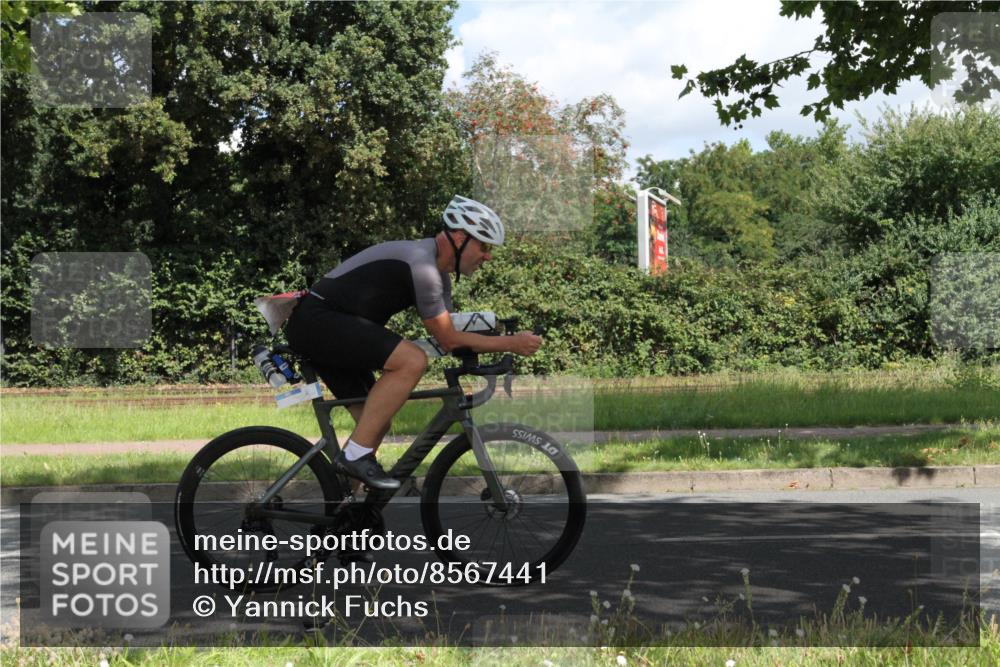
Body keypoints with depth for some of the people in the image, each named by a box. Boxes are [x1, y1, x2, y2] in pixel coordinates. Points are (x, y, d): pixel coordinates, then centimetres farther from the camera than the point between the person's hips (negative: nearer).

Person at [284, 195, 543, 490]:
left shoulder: (437, 271, 13)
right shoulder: (421, 265, -20)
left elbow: (451, 335, 14)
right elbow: (448, 340, -16)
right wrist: (512, 343, -12)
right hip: (317, 319, -11)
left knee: (377, 422, 10)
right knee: (412, 361, -25)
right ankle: (356, 455, -19)